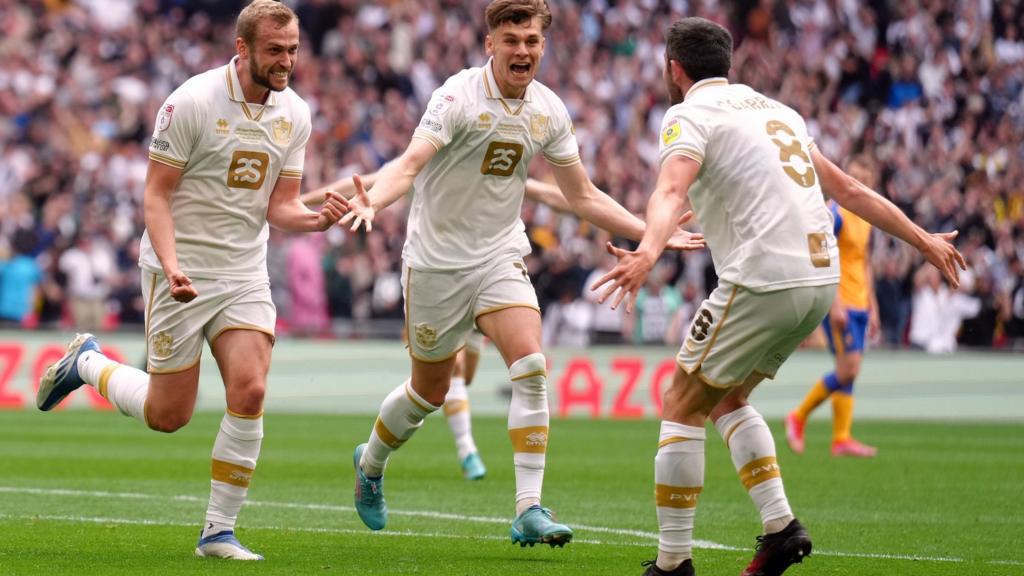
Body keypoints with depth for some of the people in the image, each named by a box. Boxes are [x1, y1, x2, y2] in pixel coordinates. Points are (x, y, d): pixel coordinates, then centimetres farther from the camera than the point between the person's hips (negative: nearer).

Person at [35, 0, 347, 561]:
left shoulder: (294, 114, 1)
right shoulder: (192, 101, -15)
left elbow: (279, 205, 5)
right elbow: (156, 194, -12)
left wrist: (317, 217, -17)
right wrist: (171, 265, -24)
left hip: (245, 274, 4)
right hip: (181, 272, -4)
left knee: (249, 391, -14)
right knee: (169, 415, 0)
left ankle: (218, 531, -3)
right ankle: (86, 363, 30)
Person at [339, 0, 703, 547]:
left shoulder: (549, 111, -1)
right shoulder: (459, 97, -17)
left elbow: (583, 197, 8)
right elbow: (411, 162, -29)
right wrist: (372, 201, -49)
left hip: (500, 256, 4)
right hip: (437, 260, -4)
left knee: (530, 367, -18)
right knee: (430, 389, 8)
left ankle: (530, 511, -18)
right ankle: (370, 463, 40)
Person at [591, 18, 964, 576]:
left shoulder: (690, 115, -2)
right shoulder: (772, 108, 22)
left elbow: (672, 191, -24)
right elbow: (847, 187, 25)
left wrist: (647, 252, -41)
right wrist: (922, 239, 32)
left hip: (764, 280, -8)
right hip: (819, 278, 8)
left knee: (681, 408, 2)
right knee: (726, 398, 23)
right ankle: (780, 526, 12)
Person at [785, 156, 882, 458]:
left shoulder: (866, 218, 15)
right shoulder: (835, 214, -11)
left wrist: (873, 308, 18)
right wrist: (835, 304, -21)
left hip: (859, 305, 8)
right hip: (839, 304, -8)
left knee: (847, 372, 5)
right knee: (849, 368, -12)